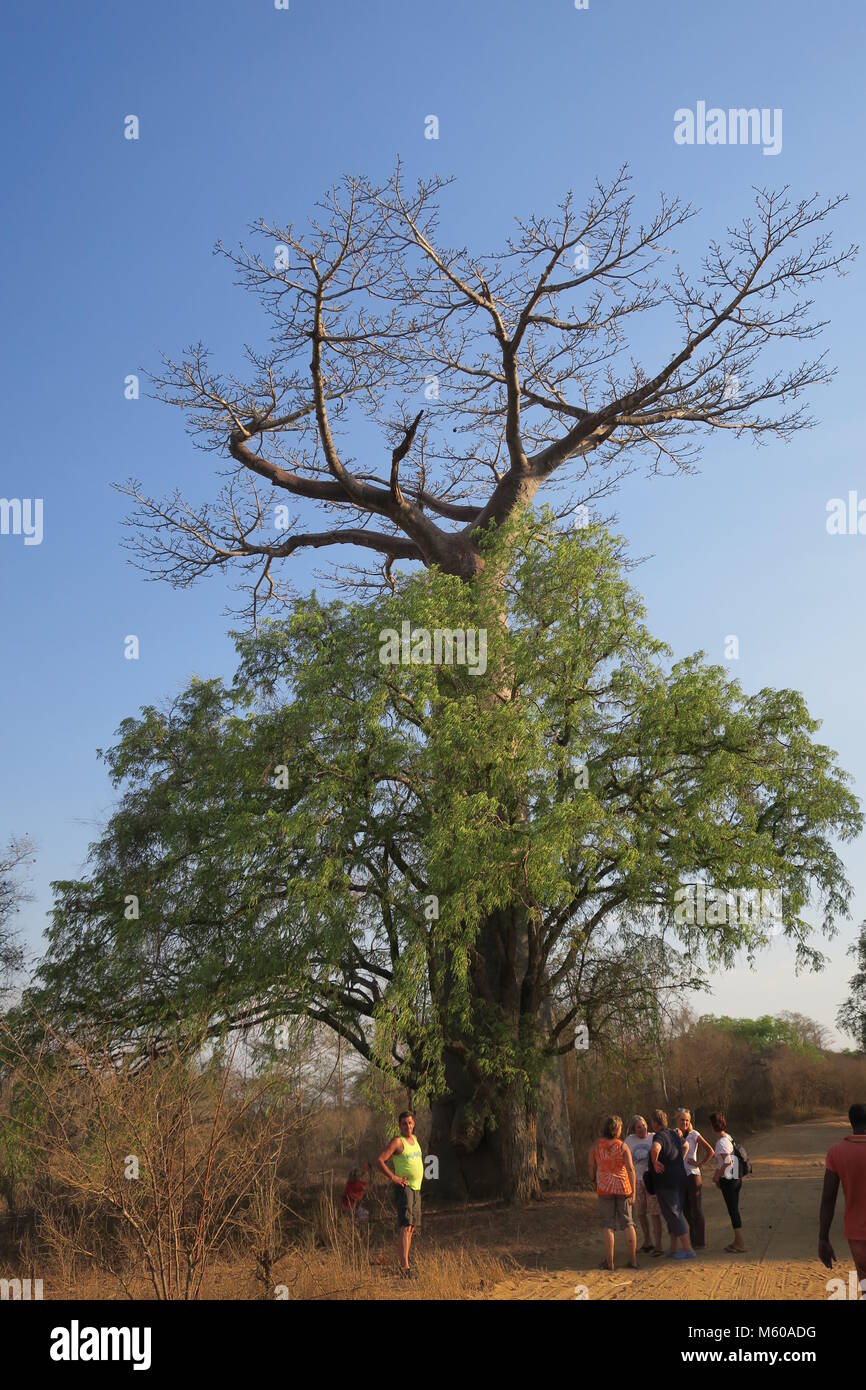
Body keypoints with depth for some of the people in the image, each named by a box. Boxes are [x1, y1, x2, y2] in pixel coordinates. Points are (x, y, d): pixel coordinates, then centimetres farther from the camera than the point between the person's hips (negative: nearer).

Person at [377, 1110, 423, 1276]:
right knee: (406, 1226, -18)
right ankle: (404, 1265, -24)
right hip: (404, 1188, -8)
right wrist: (393, 1177, -21)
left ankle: (406, 1263, 20)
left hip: (416, 1188, 8)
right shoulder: (397, 1141, -11)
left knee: (412, 1228, 12)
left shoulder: (414, 1139, 13)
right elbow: (380, 1160, -18)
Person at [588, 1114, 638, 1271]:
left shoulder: (596, 1145, -4)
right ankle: (633, 1259, 10)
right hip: (623, 1187, 0)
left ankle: (609, 1261, 3)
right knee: (627, 1223, 10)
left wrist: (595, 1182, 18)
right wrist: (633, 1191, -10)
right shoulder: (623, 1146, -7)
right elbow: (630, 1169, -12)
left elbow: (591, 1168, 1)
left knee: (608, 1225, 5)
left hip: (604, 1188, 0)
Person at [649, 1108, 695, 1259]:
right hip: (680, 1178, 8)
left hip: (666, 1183, -8)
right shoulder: (674, 1134, 9)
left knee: (673, 1215, -2)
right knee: (673, 1214, 16)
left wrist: (655, 1163, -25)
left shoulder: (659, 1136, -18)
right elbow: (685, 1145, 30)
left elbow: (655, 1148, -41)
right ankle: (673, 1249, 22)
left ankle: (688, 1249, -3)